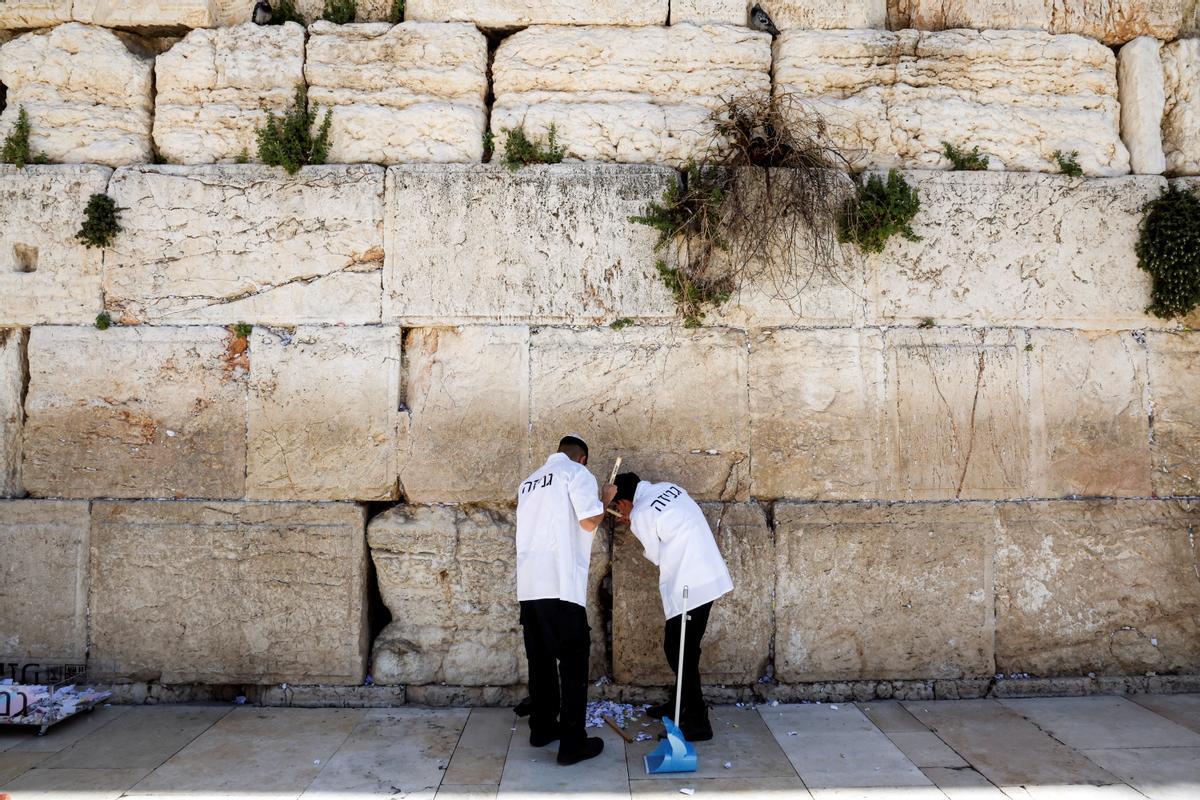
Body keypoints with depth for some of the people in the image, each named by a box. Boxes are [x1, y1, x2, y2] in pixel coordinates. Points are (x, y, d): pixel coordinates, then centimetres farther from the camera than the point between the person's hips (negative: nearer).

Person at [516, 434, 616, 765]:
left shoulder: (530, 482, 22)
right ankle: (572, 744, 4)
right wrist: (605, 500, 7)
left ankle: (542, 728, 28)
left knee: (540, 660, 18)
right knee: (573, 663, 1)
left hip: (529, 585, 7)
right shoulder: (576, 473, -1)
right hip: (560, 585, -7)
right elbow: (589, 522, -12)